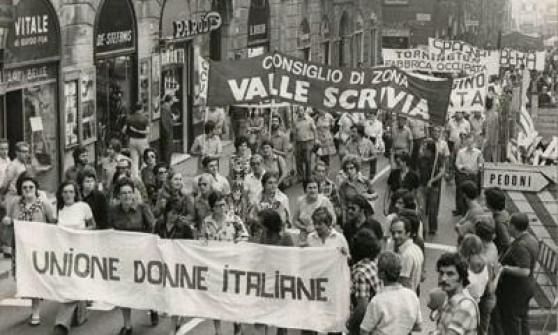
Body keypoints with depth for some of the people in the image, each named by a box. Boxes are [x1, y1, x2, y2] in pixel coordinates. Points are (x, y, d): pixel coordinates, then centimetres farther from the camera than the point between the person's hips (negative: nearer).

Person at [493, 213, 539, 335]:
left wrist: (505, 268, -26)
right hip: (527, 286, 10)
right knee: (522, 319, 21)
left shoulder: (520, 246, -28)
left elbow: (524, 272, -34)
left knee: (511, 322, 4)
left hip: (514, 289, -10)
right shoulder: (531, 239, 3)